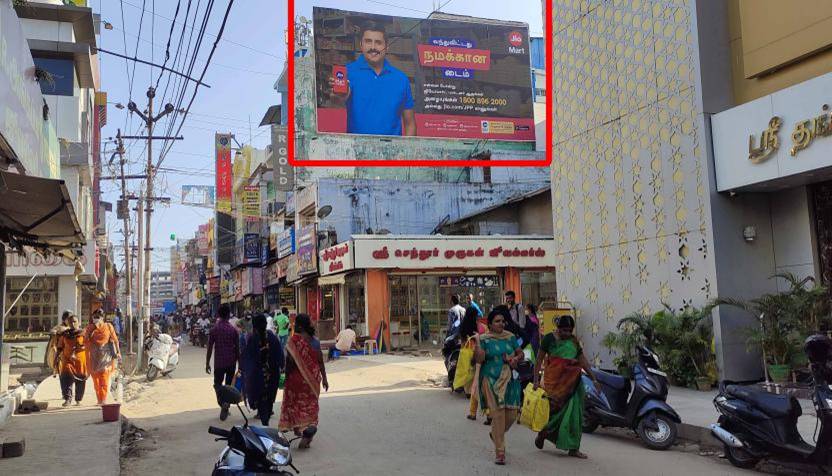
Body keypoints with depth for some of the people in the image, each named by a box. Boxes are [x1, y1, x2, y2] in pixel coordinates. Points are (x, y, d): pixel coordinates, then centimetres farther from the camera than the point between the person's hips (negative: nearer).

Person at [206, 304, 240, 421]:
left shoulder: (214, 329, -5)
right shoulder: (233, 330, -5)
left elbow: (210, 348, -4)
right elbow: (237, 348, -2)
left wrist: (207, 363, 4)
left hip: (219, 362, 0)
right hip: (231, 362, 1)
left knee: (217, 384, 13)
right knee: (229, 385, 11)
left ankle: (222, 403, -6)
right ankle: (225, 405, -1)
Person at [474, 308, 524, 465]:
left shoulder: (510, 337, 9)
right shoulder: (484, 339, -2)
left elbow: (520, 353, 14)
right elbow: (479, 359, -6)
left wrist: (516, 359, -6)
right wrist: (478, 352, -26)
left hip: (510, 380, 4)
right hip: (492, 380, -4)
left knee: (512, 414, 4)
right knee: (497, 414, -8)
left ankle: (496, 434, 36)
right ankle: (500, 452, 1)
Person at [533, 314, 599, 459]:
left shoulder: (574, 341, 11)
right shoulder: (549, 338, -2)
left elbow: (582, 360, 11)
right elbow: (539, 359, -2)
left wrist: (593, 378, 5)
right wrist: (536, 380, -9)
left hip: (572, 381, 4)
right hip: (554, 380, -4)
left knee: (574, 413, 3)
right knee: (555, 408, -5)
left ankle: (573, 448, 10)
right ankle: (542, 434, 23)